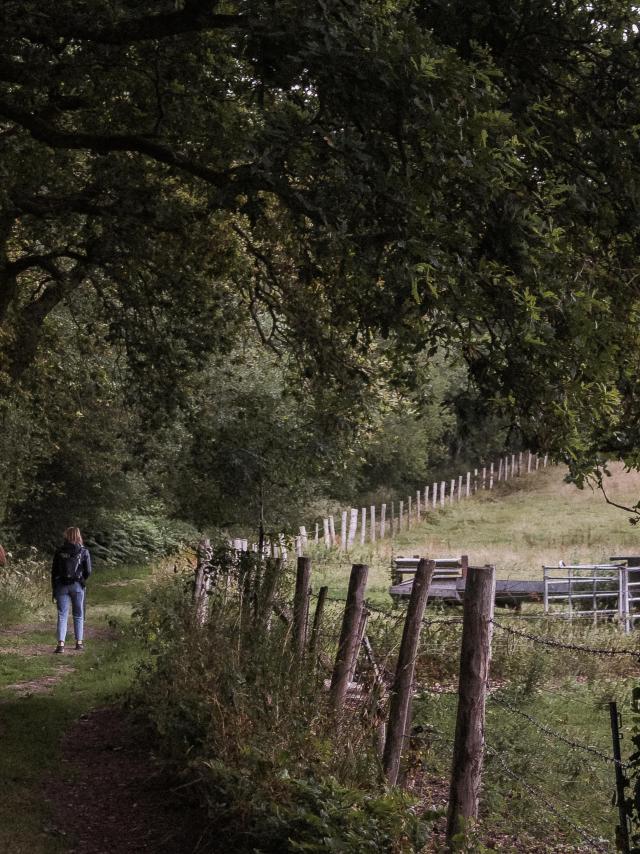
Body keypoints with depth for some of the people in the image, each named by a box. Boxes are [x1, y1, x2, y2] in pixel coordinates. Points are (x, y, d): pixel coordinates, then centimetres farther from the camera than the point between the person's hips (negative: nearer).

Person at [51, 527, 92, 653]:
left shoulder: (59, 551, 0)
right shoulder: (84, 551, -2)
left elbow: (54, 571, 1)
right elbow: (88, 571, -5)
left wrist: (54, 590, 7)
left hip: (61, 585, 0)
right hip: (77, 586, 0)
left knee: (62, 615, 1)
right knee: (78, 615, 13)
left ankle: (61, 644, -9)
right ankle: (79, 642, 17)